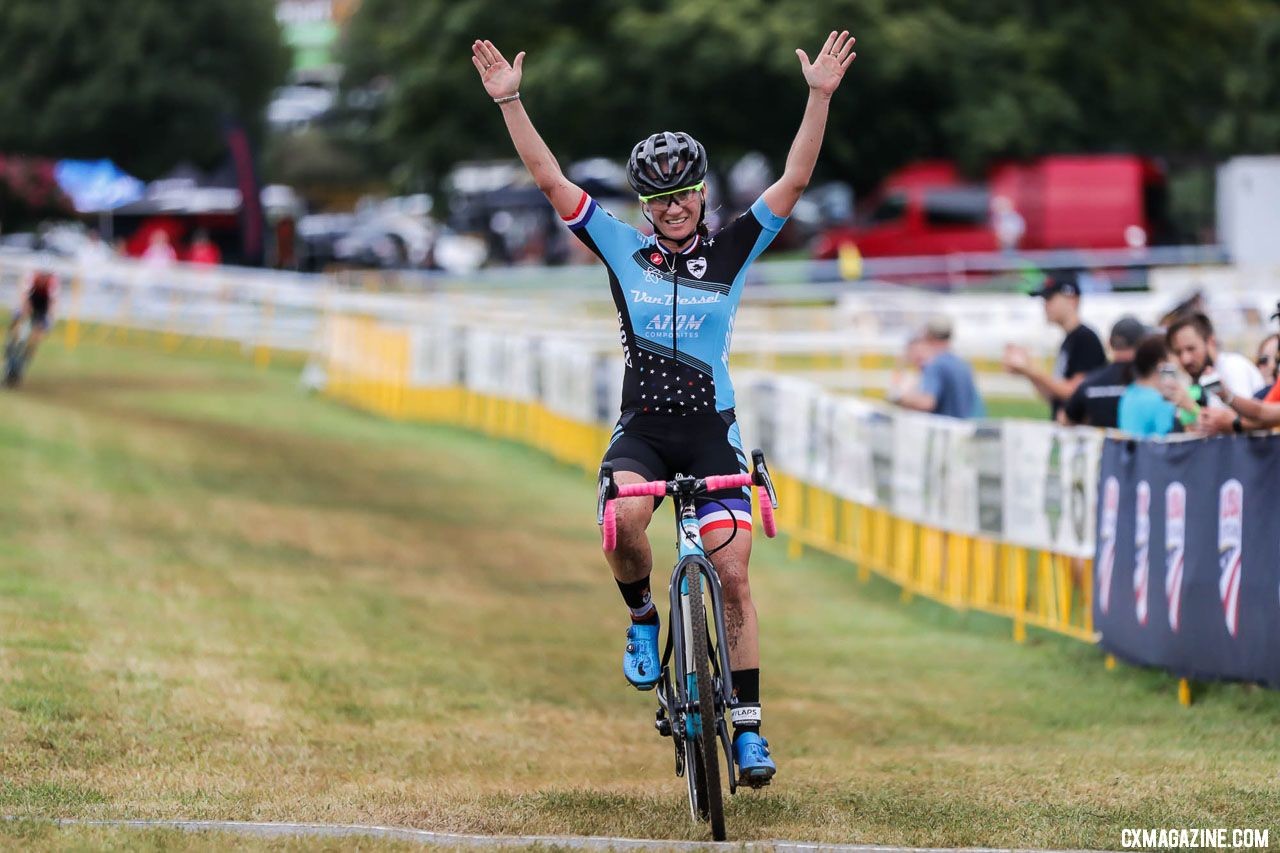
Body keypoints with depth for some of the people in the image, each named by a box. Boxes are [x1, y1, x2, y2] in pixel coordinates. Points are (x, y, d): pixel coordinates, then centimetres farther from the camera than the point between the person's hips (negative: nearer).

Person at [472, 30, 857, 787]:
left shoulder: (732, 250, 3)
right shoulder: (622, 248, 4)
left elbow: (795, 181, -3)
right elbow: (548, 176, 1)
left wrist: (820, 97, -13)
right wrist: (510, 101, -7)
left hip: (712, 431, 0)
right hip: (641, 430, 0)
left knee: (732, 574, -7)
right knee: (626, 518, -32)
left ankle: (748, 725, 2)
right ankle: (643, 618, -2)